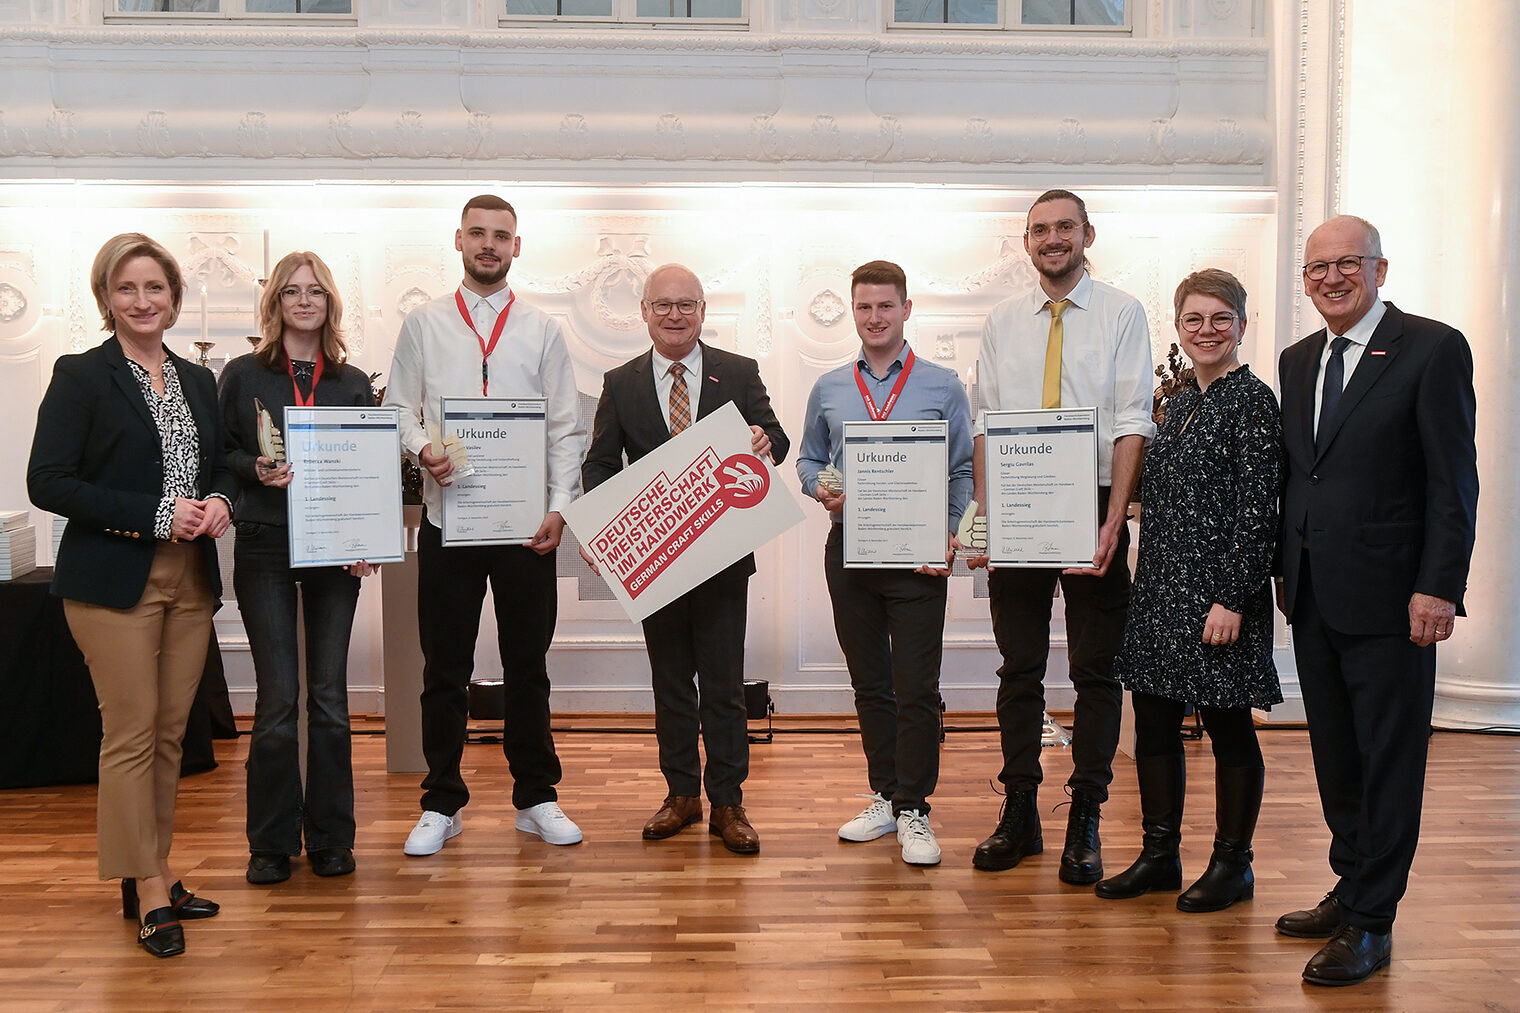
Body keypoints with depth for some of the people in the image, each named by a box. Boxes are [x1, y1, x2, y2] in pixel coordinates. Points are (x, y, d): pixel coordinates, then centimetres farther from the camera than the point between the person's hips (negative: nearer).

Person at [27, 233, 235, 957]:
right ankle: (148, 894, 8)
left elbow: (221, 468, 21)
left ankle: (153, 871, 22)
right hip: (114, 579, -5)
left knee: (170, 732, 9)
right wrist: (157, 513, -16)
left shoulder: (198, 381, 14)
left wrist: (219, 502, -3)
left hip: (190, 580, 5)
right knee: (131, 732, -2)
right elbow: (47, 482, -10)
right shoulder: (80, 377, -3)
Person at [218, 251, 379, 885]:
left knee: (329, 696, 5)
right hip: (265, 549, -1)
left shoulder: (353, 383, 9)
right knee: (278, 698, -1)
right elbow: (219, 455, 6)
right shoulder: (243, 375, 6)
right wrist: (256, 471, -15)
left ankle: (330, 838, 18)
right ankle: (271, 843, 15)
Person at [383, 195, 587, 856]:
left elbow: (565, 428, 4)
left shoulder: (542, 330, 8)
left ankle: (536, 799, 22)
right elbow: (399, 408, 7)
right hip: (447, 517, 0)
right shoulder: (424, 324, 9)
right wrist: (421, 448, -15)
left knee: (527, 666, 9)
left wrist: (559, 506, -7)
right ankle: (441, 805, 20)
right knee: (445, 670, 6)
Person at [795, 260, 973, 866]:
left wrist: (950, 532, -11)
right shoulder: (828, 389, 11)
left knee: (917, 688, -4)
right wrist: (820, 489, -4)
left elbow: (964, 469, 3)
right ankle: (884, 798, 25)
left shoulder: (943, 386, 3)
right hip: (848, 546, 3)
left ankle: (913, 813, 7)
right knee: (869, 683, 12)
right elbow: (808, 459, 18)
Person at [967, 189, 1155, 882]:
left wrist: (1113, 520, -16)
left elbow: (1132, 426, -6)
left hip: (1092, 508, -3)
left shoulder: (1122, 314, 2)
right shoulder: (1002, 322, 11)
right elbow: (986, 426, 8)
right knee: (1019, 665, 8)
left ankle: (1085, 819, 14)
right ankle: (1020, 812, 19)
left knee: (1095, 668, 3)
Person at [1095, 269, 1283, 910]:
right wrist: (1151, 586, 15)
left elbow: (1257, 510, -13)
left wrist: (1232, 599, -18)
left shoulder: (1253, 401, -8)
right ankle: (1159, 854, 24)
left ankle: (1232, 863, 19)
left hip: (1219, 591, -8)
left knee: (1228, 726, 5)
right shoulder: (1180, 404, 14)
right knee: (1153, 722, 11)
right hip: (1161, 588, 8)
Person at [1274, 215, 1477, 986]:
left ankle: (1371, 922, 14)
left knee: (1387, 761, 3)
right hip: (1313, 596, 6)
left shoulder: (1432, 348, -6)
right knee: (1335, 756, 15)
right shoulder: (1298, 360, 13)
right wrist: (1287, 572, 10)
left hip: (1388, 597, -6)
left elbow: (1453, 480, -10)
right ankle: (1351, 887, 31)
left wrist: (1438, 588, -15)